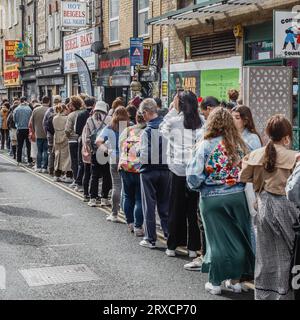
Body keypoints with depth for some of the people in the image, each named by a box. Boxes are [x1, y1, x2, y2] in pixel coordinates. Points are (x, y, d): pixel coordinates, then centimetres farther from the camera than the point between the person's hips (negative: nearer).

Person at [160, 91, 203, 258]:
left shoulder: (172, 120, -8)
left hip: (179, 170, -1)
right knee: (194, 209, 9)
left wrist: (171, 111, 17)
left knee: (176, 209, 9)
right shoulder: (201, 122, -2)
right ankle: (193, 247, 13)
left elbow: (164, 131, 10)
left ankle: (172, 246, 16)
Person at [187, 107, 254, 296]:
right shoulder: (240, 145, -2)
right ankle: (235, 280, 24)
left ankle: (216, 283, 16)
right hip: (237, 196, 2)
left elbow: (194, 176, -11)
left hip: (212, 198, -2)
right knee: (237, 237, 14)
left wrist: (197, 186, 9)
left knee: (217, 239, 7)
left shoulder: (206, 145, -10)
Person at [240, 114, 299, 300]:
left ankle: (263, 294, 24)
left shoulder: (255, 155, -2)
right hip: (284, 206, -4)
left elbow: (244, 177, 6)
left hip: (264, 206, 4)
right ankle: (283, 293, 13)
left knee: (266, 253, 16)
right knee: (284, 253, 7)